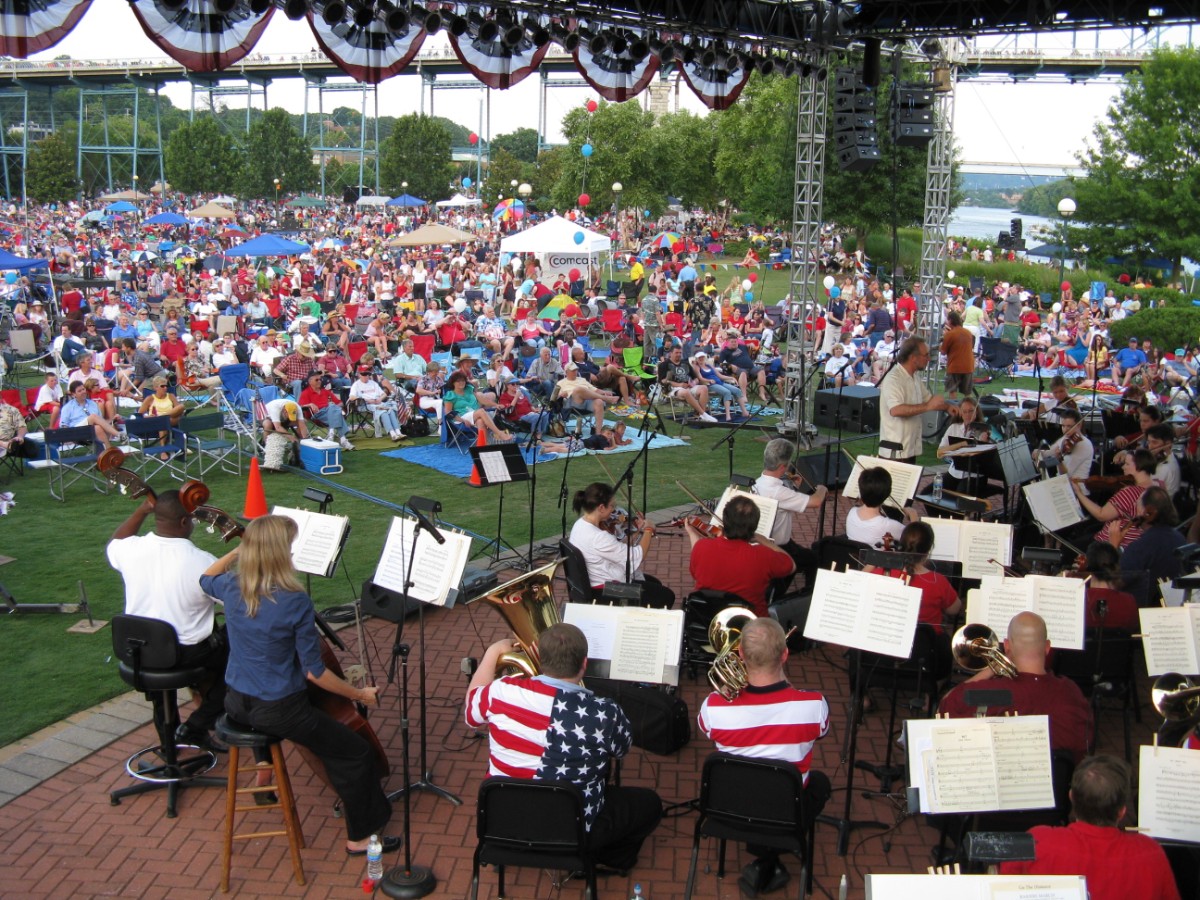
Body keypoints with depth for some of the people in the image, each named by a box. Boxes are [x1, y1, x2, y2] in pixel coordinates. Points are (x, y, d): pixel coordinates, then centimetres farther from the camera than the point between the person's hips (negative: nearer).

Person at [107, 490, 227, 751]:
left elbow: (114, 544, 13)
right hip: (188, 654, -6)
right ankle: (195, 727, 10)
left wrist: (141, 510, 7)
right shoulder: (203, 562, -28)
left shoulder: (131, 550, -14)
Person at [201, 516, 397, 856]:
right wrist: (359, 694, -4)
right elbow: (314, 672, -16)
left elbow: (206, 578, 22)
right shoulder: (296, 602, -23)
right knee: (357, 754, 7)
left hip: (236, 703, 8)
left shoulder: (231, 588, -7)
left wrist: (238, 550, 18)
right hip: (278, 711, -8)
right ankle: (361, 837, 16)